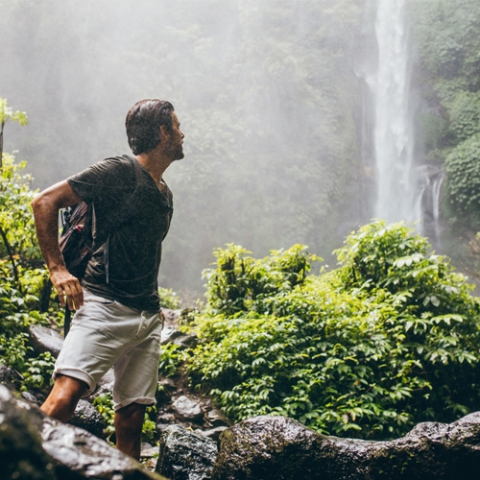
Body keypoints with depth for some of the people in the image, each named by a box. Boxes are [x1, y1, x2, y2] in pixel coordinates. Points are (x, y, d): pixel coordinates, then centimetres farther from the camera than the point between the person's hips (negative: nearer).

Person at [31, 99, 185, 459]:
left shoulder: (165, 194, 20)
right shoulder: (118, 172, -3)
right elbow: (45, 202, -7)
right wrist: (57, 269, -13)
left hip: (149, 318, 7)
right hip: (105, 306, -7)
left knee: (132, 415, 5)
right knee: (65, 395, -22)